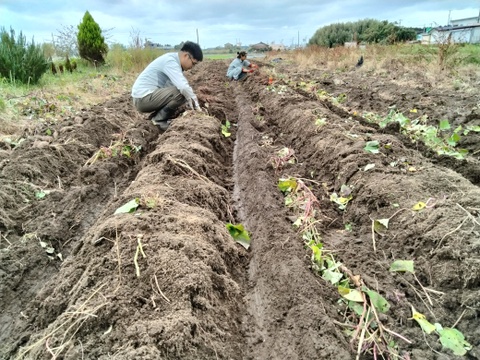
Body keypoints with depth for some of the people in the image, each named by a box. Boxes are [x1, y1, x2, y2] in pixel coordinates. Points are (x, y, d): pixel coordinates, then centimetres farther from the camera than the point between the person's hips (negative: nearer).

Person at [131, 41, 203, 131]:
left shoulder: (174, 61, 11)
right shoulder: (170, 61, -19)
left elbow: (182, 85, 15)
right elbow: (183, 87, -30)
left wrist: (193, 105, 5)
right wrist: (196, 105, -19)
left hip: (148, 96, 10)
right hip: (143, 98, -10)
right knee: (181, 93, -24)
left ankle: (157, 116, 9)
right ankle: (159, 120, -7)